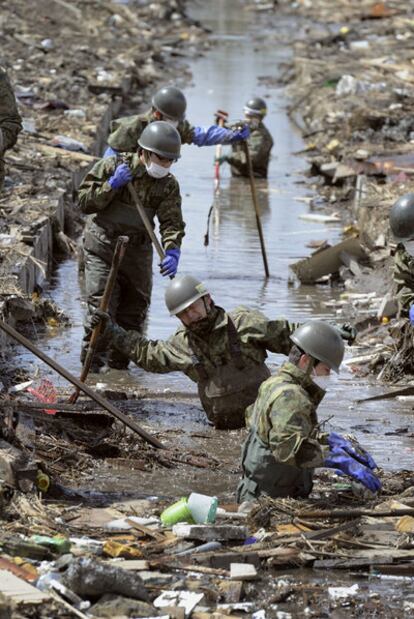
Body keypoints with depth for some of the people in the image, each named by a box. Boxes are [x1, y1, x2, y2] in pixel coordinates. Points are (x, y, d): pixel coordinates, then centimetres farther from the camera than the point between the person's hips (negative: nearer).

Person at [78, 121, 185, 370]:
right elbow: (84, 202, -10)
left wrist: (172, 251, -29)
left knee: (135, 310, 8)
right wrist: (112, 185, -23)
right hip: (102, 247, -4)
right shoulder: (112, 166, -10)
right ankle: (91, 363, -8)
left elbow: (172, 222, -11)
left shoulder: (168, 184, -1)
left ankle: (119, 364, 21)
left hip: (138, 250, 4)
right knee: (101, 307, -14)